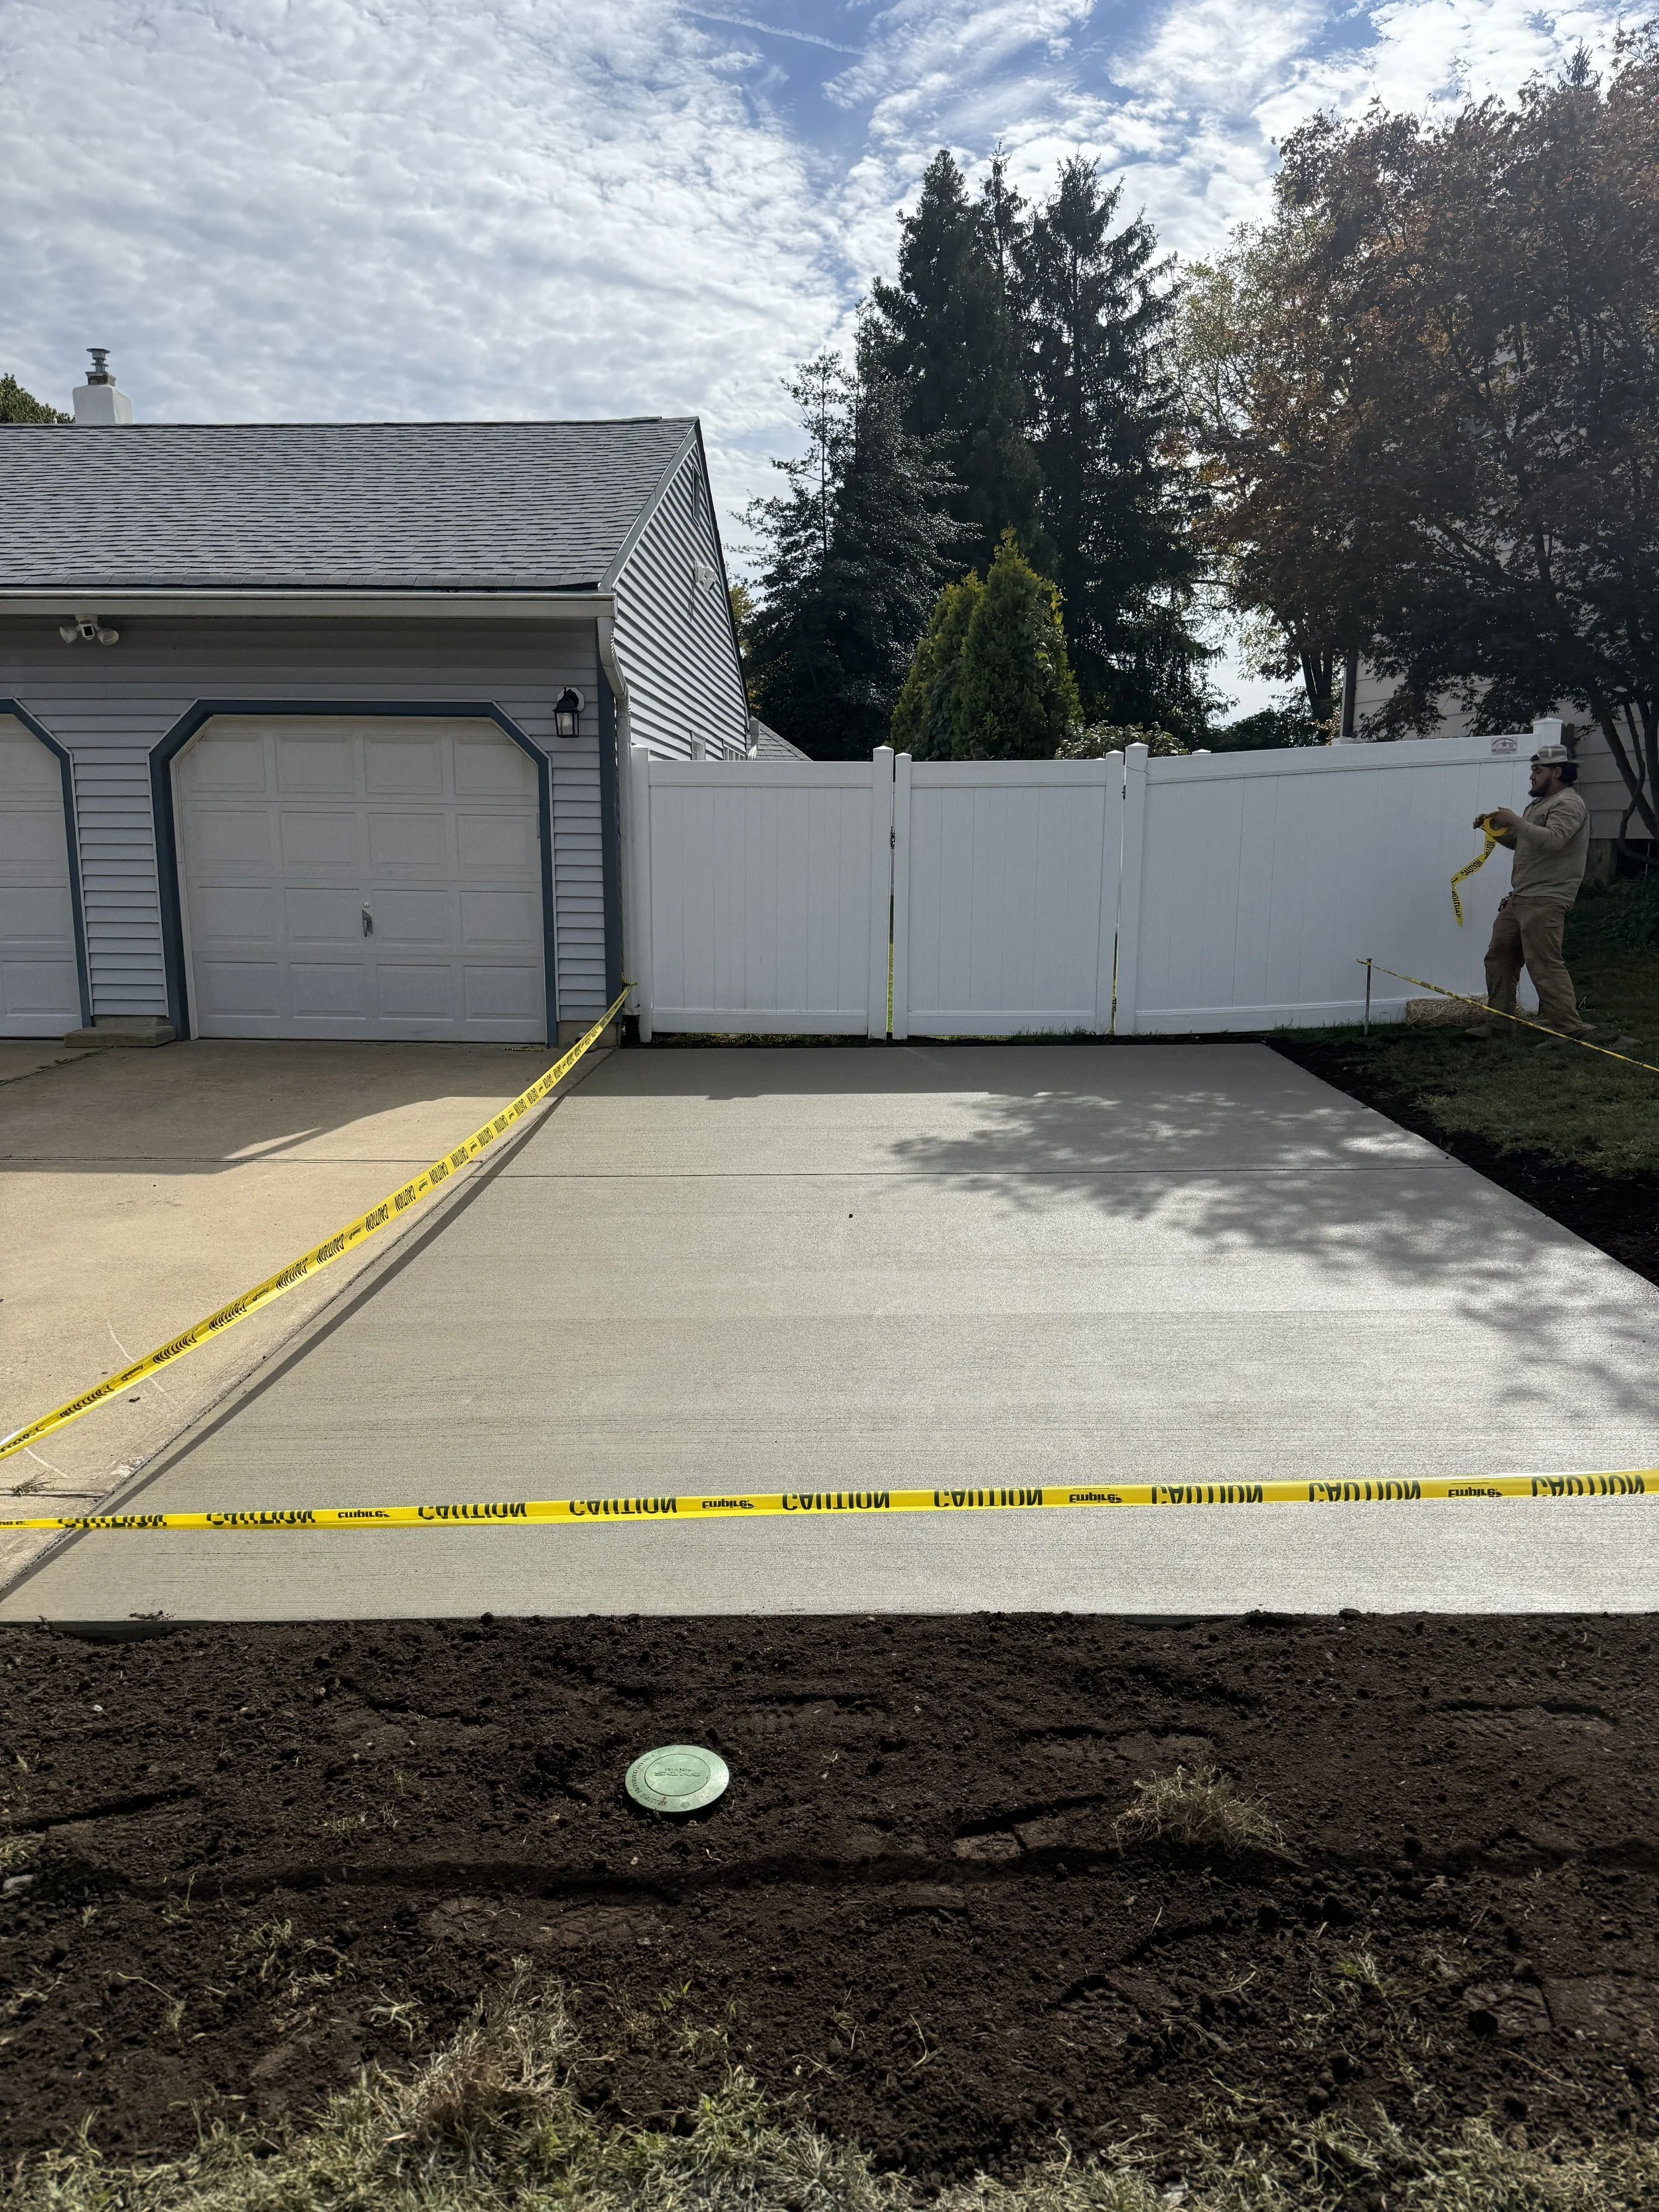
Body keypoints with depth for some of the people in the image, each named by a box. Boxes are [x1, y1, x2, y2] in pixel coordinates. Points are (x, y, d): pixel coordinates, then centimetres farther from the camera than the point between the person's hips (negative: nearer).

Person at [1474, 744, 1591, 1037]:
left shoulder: (1568, 804, -9)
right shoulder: (1540, 804, 22)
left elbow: (1552, 840, -25)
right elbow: (1519, 842, 28)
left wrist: (1514, 820, -19)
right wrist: (1496, 828, 12)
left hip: (1544, 902, -10)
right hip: (1519, 899, 10)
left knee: (1545, 966, -15)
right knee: (1499, 958, 11)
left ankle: (1570, 1030, -13)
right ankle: (1497, 1025, 17)